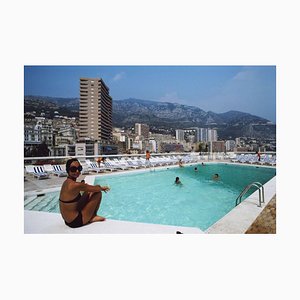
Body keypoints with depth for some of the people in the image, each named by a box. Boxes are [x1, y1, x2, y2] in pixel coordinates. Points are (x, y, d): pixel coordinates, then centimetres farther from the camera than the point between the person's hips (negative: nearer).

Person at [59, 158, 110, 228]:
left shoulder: (67, 182, 3)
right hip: (75, 222, -9)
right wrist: (102, 188, 3)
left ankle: (90, 216, 22)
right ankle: (93, 217, 12)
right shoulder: (75, 185, -27)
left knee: (88, 192, 16)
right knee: (98, 193, -8)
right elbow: (96, 189, -16)